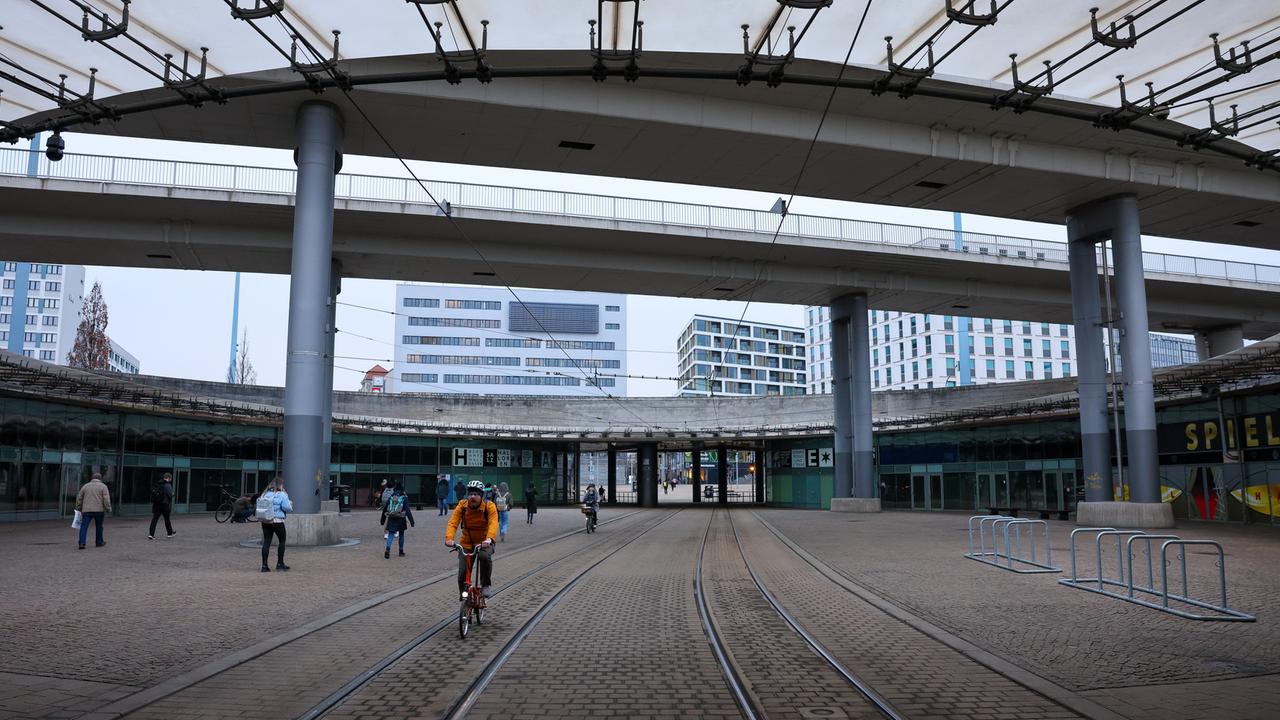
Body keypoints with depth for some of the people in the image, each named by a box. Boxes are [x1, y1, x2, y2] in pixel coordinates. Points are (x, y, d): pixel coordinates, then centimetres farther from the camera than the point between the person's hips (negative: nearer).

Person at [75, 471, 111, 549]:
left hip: (86, 510, 1)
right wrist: (108, 509, -3)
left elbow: (79, 498, 13)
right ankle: (99, 542, 21)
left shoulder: (85, 486, 11)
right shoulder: (103, 486, 2)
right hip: (99, 510, -1)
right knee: (99, 527, 11)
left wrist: (79, 508, 23)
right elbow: (106, 499, -8)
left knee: (84, 526, -2)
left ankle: (81, 543, -16)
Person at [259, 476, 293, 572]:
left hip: (265, 521, 5)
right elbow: (287, 507, -15)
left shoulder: (265, 494, 5)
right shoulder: (282, 495, -11)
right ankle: (280, 563, 15)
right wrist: (291, 504, 6)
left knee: (266, 542, 7)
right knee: (282, 541, 12)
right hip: (277, 521, -5)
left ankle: (264, 565, 4)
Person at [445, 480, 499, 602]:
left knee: (485, 557, -33)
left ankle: (485, 585, -12)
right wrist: (449, 538, -43)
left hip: (484, 543, -2)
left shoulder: (489, 507, -17)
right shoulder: (462, 506, -12)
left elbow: (493, 524, -32)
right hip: (466, 544, 2)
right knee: (462, 573, -6)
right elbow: (453, 523, -23)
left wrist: (489, 539, -52)